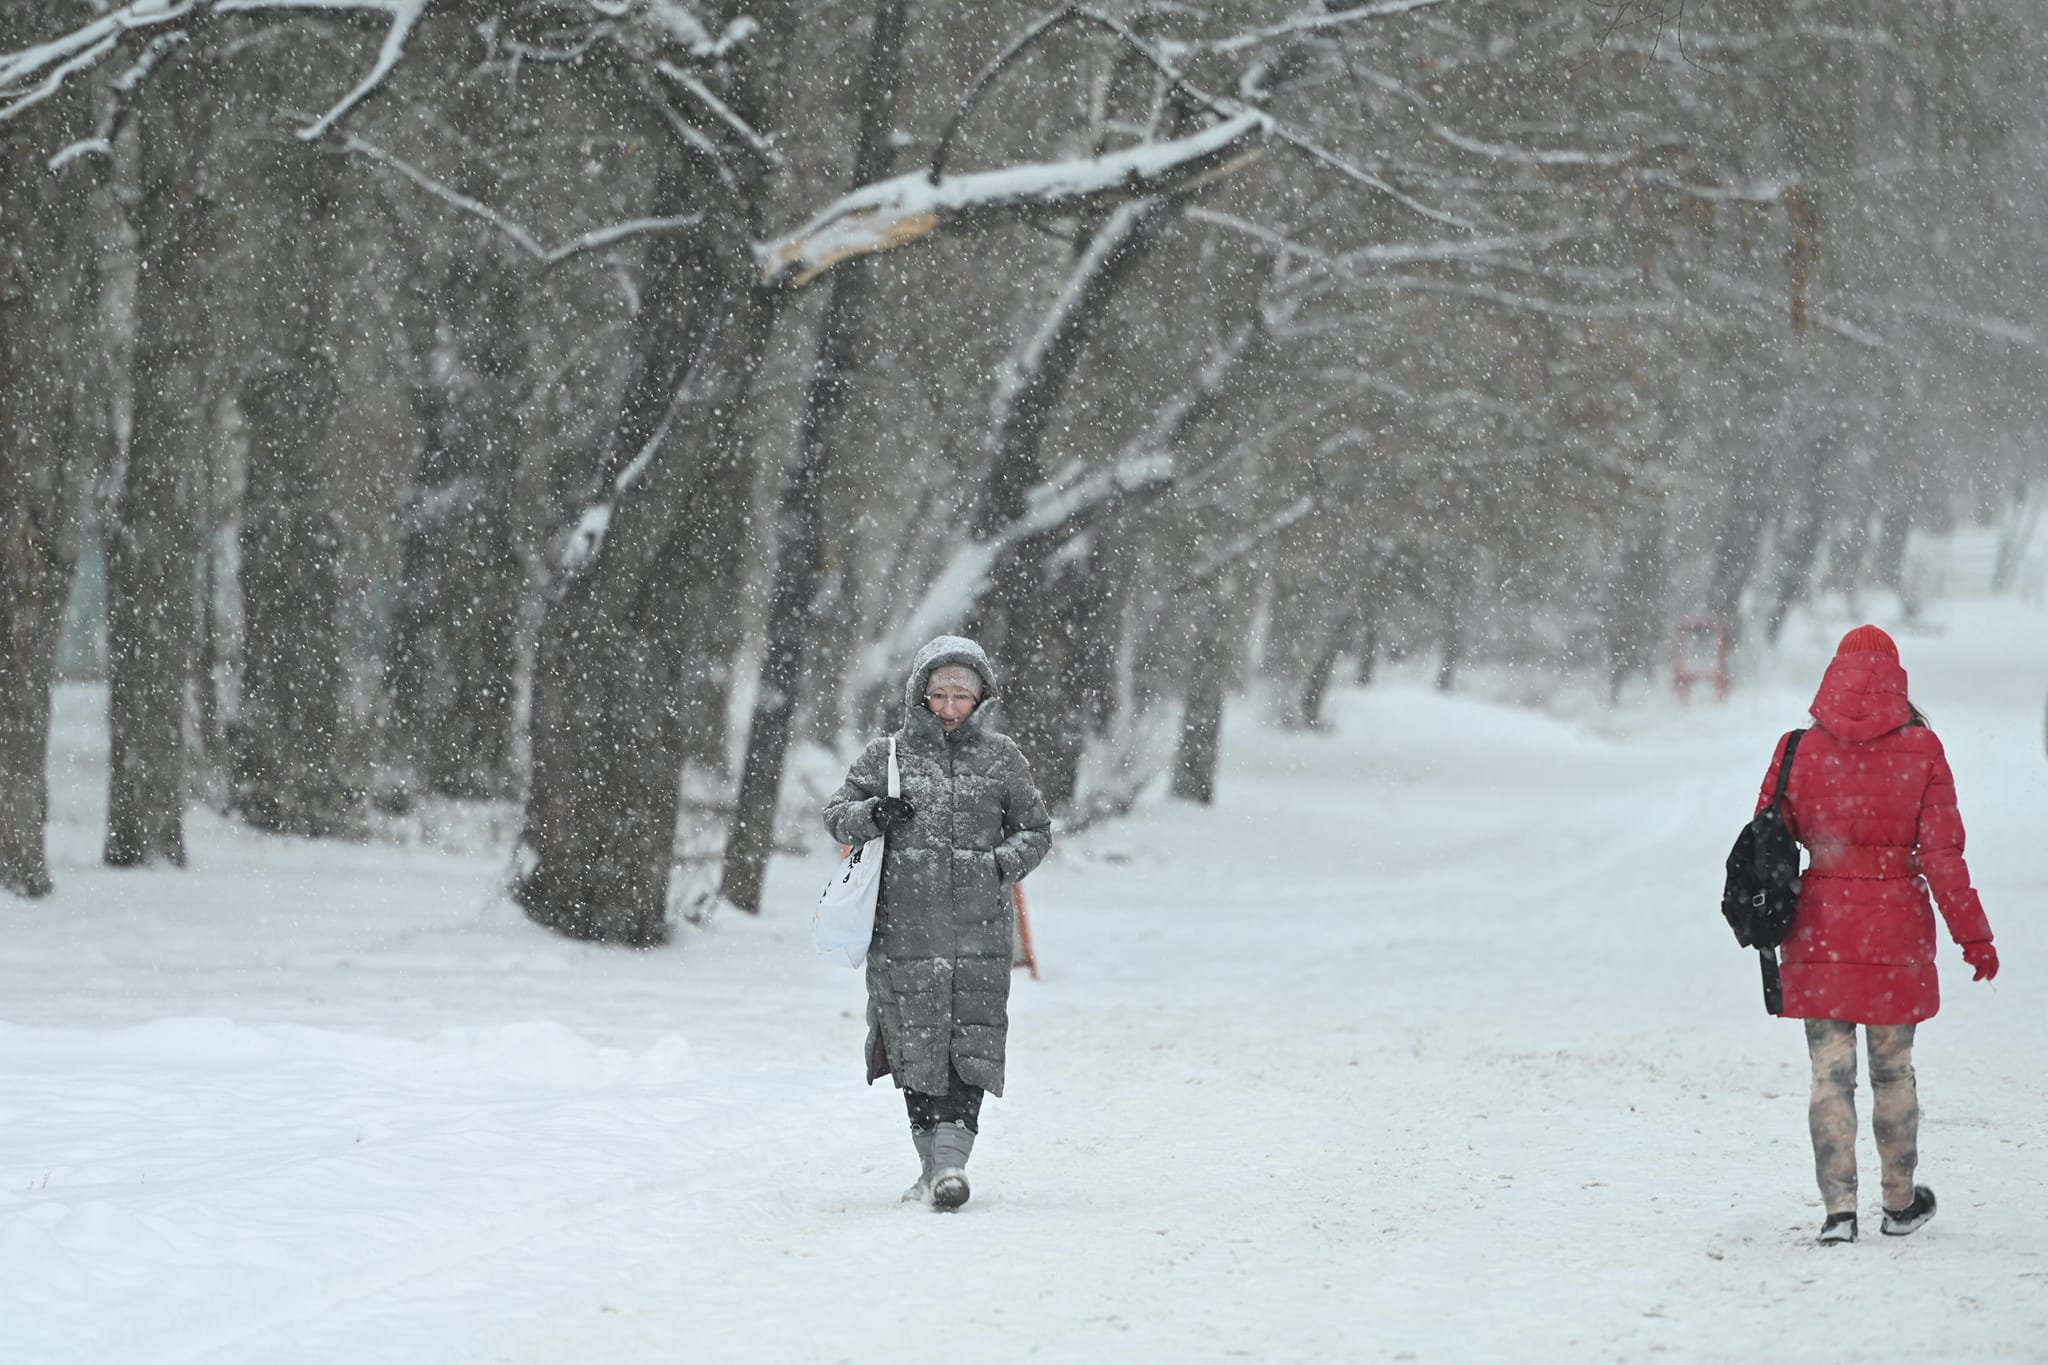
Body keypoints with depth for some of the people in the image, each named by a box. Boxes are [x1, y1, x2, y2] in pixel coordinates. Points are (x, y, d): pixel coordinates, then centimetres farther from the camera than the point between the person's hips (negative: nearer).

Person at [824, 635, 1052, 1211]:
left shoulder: (1001, 757, 9)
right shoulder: (889, 754, 8)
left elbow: (1036, 829, 15)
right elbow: (835, 812, 12)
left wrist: (1003, 863, -4)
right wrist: (871, 814, -10)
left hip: (980, 928, 0)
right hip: (905, 924, 0)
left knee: (971, 1043, -12)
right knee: (916, 1043, 1)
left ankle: (951, 1155, -17)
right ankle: (934, 1161, 11)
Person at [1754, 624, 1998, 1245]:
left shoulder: (1800, 750, -4)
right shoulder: (1921, 750, -6)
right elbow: (1942, 854, -6)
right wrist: (1973, 935, 1)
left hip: (1820, 930, 0)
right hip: (1898, 928, 0)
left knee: (1831, 1073, 3)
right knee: (1893, 1070, 14)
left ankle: (1839, 1207, -6)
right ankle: (1900, 1204, 26)